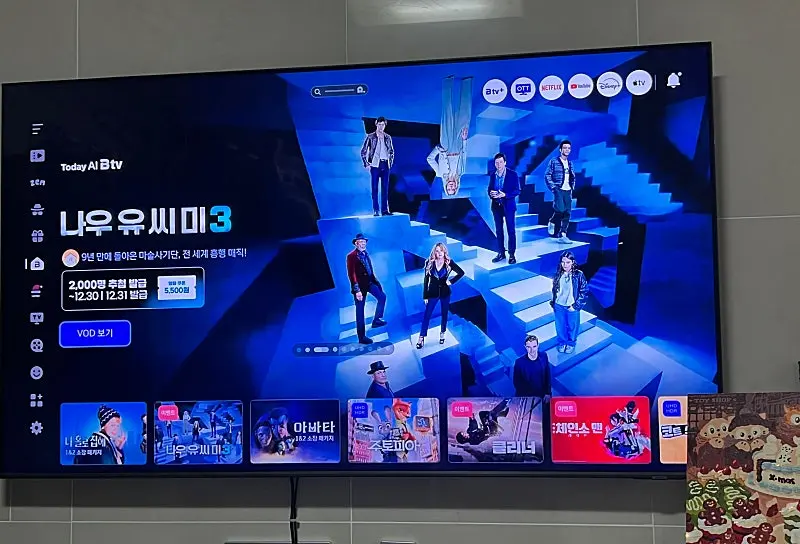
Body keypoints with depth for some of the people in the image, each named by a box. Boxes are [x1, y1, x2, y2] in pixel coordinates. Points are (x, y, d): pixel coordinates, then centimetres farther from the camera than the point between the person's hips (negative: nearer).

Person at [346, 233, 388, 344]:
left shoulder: (366, 254, 9)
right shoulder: (351, 256, -14)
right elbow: (351, 274, -18)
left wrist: (376, 282, 11)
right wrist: (357, 290, -24)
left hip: (369, 282, 7)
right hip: (359, 285, -7)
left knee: (382, 296, -3)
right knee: (360, 311, 0)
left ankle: (377, 320, 11)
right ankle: (361, 337, 8)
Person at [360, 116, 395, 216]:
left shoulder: (388, 137, 11)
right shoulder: (370, 137, 1)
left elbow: (392, 151, 22)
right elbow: (363, 151, 2)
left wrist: (391, 162, 10)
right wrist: (366, 164, -5)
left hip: (385, 165, 3)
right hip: (375, 165, -3)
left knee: (385, 188, 2)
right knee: (375, 188, -2)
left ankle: (385, 209, 5)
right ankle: (376, 210, 0)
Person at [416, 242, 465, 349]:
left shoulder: (449, 263, -8)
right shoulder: (429, 263, -7)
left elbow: (461, 273, -1)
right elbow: (426, 280, -4)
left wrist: (451, 281, -9)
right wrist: (425, 296, -5)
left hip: (445, 292, 1)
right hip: (433, 293, 0)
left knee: (444, 314, 13)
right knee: (427, 315, -4)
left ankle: (442, 333, 31)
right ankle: (422, 338, -2)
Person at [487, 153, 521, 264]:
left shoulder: (513, 174, -8)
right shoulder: (493, 175, 6)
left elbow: (517, 191, -9)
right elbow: (490, 189, 13)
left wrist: (505, 195, -22)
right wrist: (491, 193, -11)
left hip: (508, 206, -4)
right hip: (496, 206, 4)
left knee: (511, 230, -1)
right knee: (498, 231, 9)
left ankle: (512, 255, 5)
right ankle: (501, 253, 18)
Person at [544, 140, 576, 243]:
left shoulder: (570, 163, 15)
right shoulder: (554, 161, -1)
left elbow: (573, 177, 24)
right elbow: (547, 175, -4)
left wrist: (572, 187, 10)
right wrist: (553, 187, -11)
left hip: (568, 191, 5)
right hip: (558, 189, -5)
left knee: (567, 213, 0)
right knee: (560, 209, -22)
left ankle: (562, 235, 3)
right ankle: (552, 223, 6)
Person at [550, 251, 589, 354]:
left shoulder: (579, 275, -18)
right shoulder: (558, 274, -6)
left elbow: (584, 292, -13)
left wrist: (576, 306, -14)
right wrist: (553, 302, 5)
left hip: (572, 307, -3)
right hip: (559, 306, 3)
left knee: (572, 326, 16)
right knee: (560, 326, 17)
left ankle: (571, 343, 39)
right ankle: (562, 342, 40)